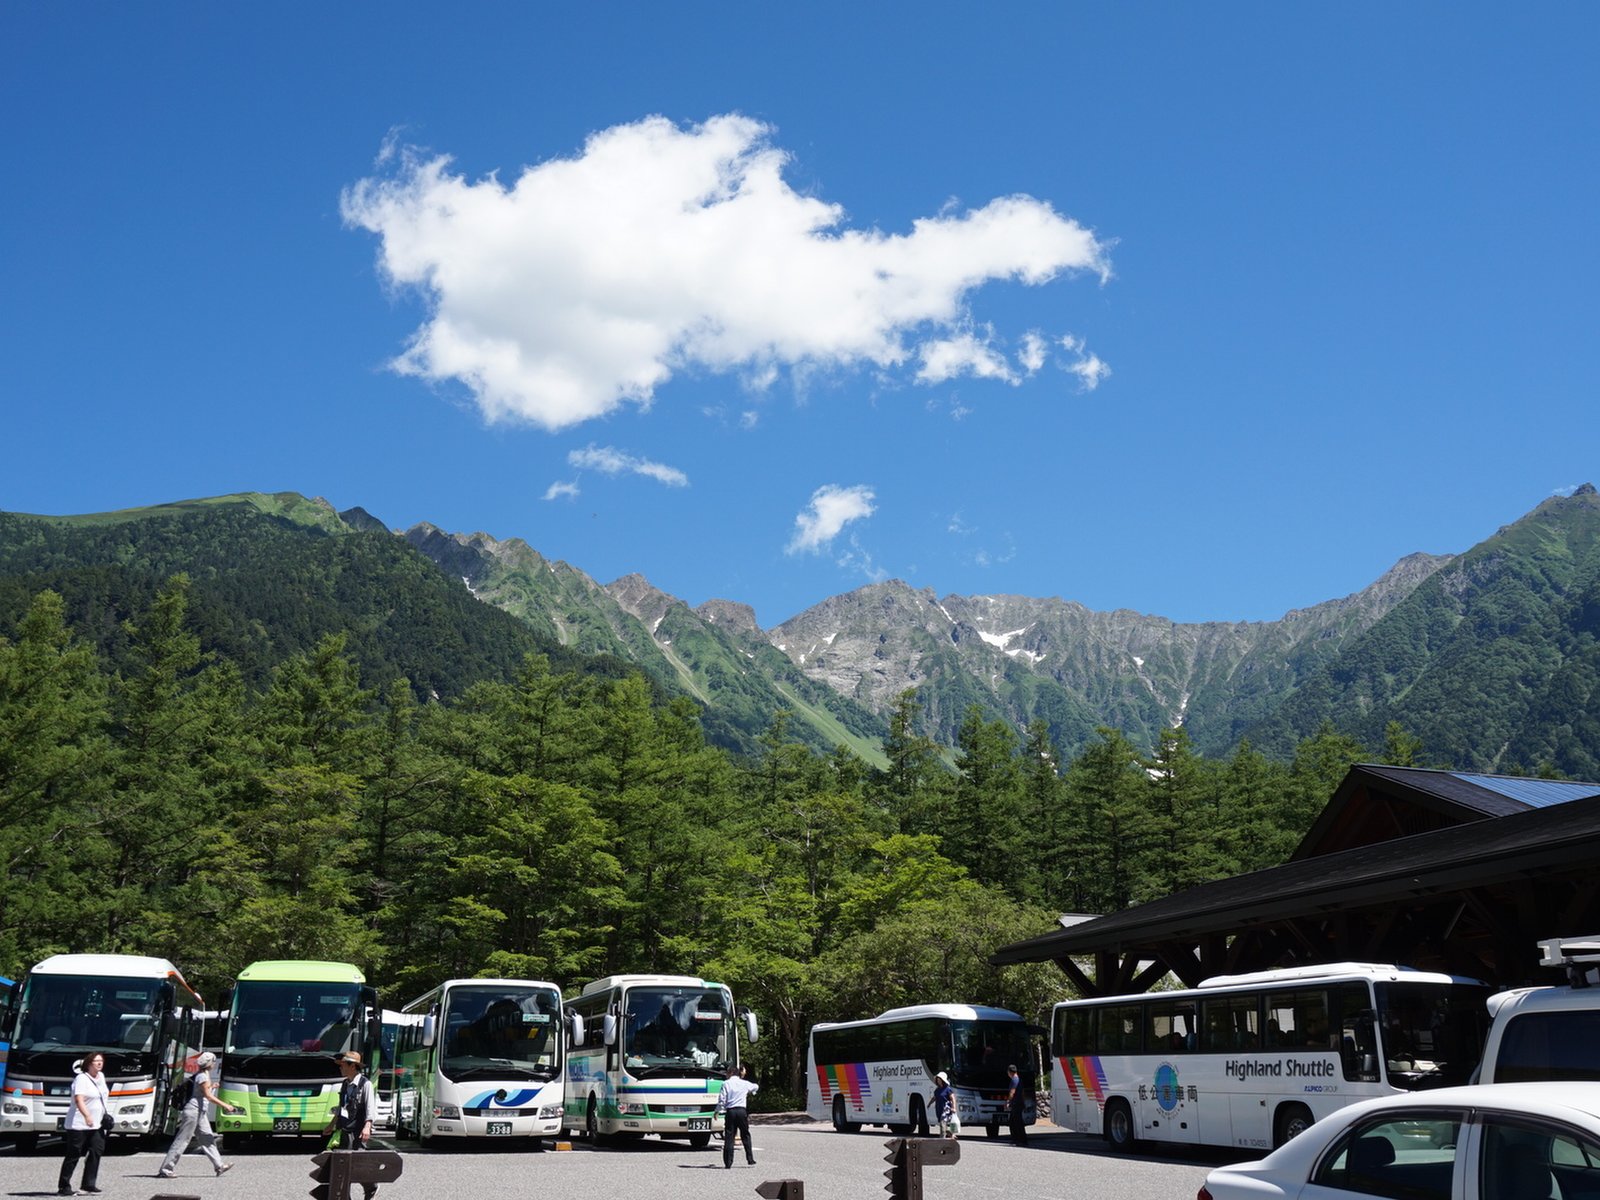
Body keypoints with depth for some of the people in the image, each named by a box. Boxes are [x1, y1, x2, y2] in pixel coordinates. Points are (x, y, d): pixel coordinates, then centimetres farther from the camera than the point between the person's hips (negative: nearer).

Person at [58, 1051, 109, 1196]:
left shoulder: (100, 1077, 12)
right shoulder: (81, 1079, -14)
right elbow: (79, 1099, -27)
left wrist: (104, 1115, 21)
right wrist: (87, 1116, -40)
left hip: (96, 1125, 8)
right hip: (79, 1125, -8)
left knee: (96, 1151, 0)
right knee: (73, 1156, -2)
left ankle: (89, 1184, 5)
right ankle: (63, 1187, 6)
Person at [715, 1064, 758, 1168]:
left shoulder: (726, 1083, -1)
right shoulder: (745, 1083, 9)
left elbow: (722, 1099, -6)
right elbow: (756, 1087, 29)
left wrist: (717, 1111, 6)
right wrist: (751, 1092, 50)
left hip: (730, 1111, -2)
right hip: (742, 1111, 2)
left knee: (729, 1136, 2)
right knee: (745, 1135, 14)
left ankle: (728, 1162, -1)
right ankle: (750, 1160, 14)